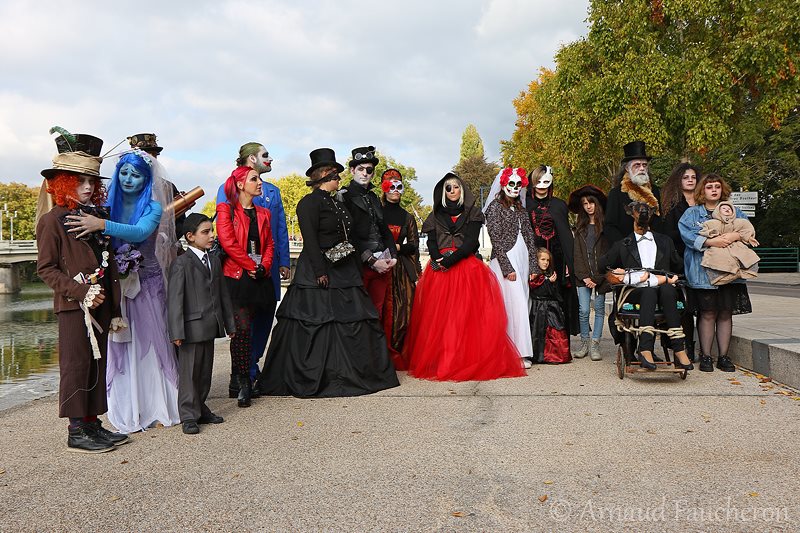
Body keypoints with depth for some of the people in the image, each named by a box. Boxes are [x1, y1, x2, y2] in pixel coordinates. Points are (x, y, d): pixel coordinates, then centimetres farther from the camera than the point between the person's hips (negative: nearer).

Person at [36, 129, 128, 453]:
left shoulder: (97, 217, 15)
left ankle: (93, 424, 20)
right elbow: (46, 269, -9)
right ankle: (76, 432, 7)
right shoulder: (52, 221, -5)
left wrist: (115, 309, 12)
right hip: (72, 306, -7)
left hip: (101, 305, 7)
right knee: (75, 366, -2)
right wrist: (81, 292, -20)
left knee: (97, 365, 11)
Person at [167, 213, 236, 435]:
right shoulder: (181, 263, -9)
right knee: (189, 372, 0)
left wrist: (229, 323, 18)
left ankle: (200, 408, 28)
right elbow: (175, 300, -13)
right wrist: (177, 332, -18)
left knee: (205, 371, 15)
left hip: (210, 328, 7)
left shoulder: (215, 261, 14)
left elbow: (223, 294, 19)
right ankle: (189, 416, 9)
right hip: (192, 327, -7)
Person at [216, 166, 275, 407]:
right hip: (236, 277, -5)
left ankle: (246, 378, 13)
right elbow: (227, 241, -8)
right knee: (242, 328, -12)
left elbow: (269, 244, 15)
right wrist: (250, 266, -9)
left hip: (259, 278, 5)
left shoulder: (263, 213, 20)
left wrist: (264, 266, -4)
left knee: (249, 330, 5)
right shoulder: (226, 209, 3)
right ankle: (243, 384, -8)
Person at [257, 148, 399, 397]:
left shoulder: (337, 204, 19)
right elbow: (310, 240, -17)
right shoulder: (309, 202, -8)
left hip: (344, 274, 9)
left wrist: (358, 269, 18)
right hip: (318, 276, -9)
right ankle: (310, 379, 4)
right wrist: (320, 272, -23)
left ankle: (348, 375, 18)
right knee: (315, 326, -5)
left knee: (351, 323, 8)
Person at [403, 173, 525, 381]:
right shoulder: (436, 216, 18)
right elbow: (431, 244, 7)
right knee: (440, 316, -6)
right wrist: (439, 260, -14)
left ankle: (472, 361, -7)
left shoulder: (472, 213, 11)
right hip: (439, 272, 2)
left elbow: (471, 242, -2)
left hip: (468, 270, -2)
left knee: (468, 315, -9)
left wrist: (450, 260, -13)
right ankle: (440, 362, -4)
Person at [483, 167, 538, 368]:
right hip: (505, 261, -7)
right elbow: (496, 240, -9)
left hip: (522, 261, 7)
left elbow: (530, 239, 16)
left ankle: (519, 351, 10)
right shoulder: (495, 207, -2)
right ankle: (519, 353, -7)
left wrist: (533, 267, 7)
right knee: (515, 305, -10)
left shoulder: (521, 209, 18)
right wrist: (507, 268, -14)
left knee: (521, 305, 5)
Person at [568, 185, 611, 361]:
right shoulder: (580, 227, 12)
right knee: (583, 310, -4)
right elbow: (577, 254, 8)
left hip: (600, 275, -2)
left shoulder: (605, 226, 2)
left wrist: (597, 278, -9)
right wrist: (584, 276, -4)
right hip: (583, 275, 2)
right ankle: (584, 343, 9)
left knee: (599, 309, 2)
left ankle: (595, 345, 7)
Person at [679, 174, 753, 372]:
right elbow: (687, 234, -8)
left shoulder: (734, 212, 19)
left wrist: (736, 235, -16)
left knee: (726, 313, 3)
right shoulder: (692, 213, 9)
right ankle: (705, 356, 5)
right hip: (703, 271, -3)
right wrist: (710, 241, -20)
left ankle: (723, 356, 12)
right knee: (708, 313, -4)